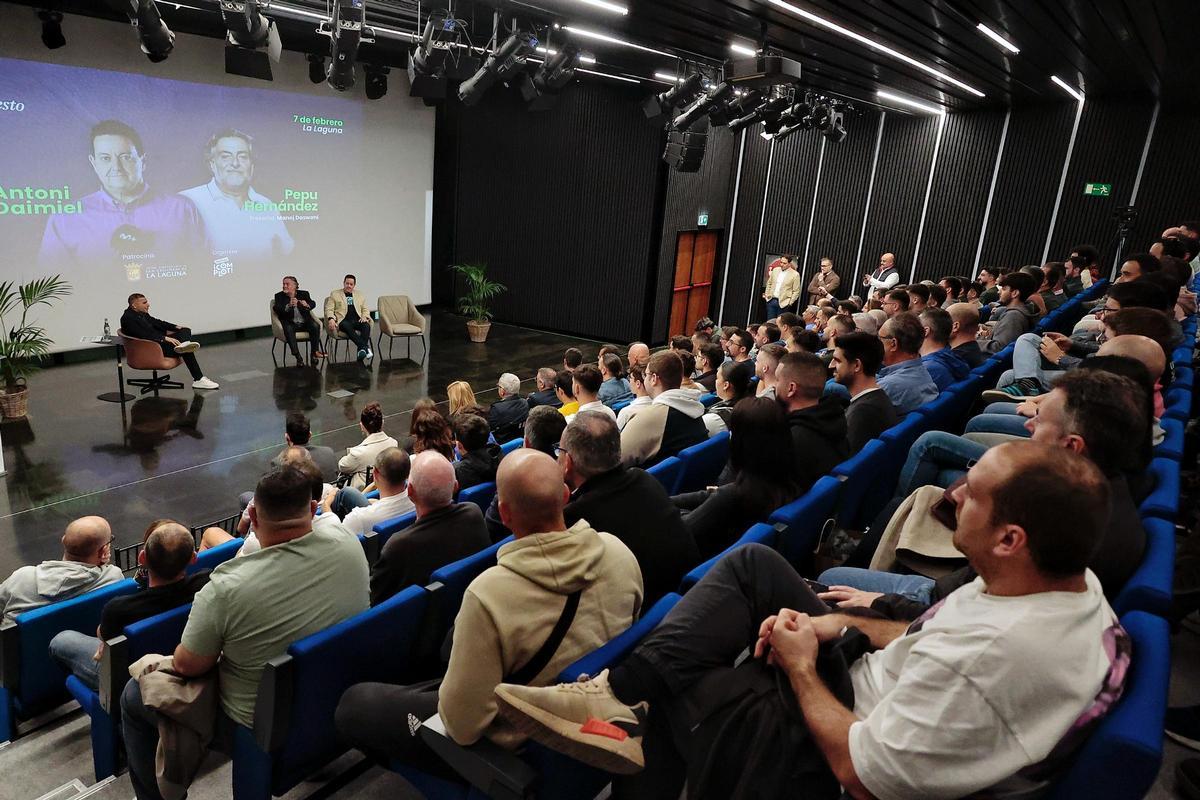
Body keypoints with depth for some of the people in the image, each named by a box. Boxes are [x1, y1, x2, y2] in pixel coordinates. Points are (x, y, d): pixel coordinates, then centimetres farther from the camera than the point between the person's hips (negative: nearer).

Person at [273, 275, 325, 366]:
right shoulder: (279, 296, 7)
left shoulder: (304, 294, 11)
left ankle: (315, 352, -24)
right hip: (290, 323, -1)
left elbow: (313, 304, -2)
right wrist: (289, 306, -28)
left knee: (315, 326, -28)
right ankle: (298, 357, -38)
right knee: (288, 329, -34)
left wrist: (307, 305, -28)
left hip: (304, 322, 2)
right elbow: (277, 309, -9)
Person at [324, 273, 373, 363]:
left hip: (357, 320, 3)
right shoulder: (334, 294, 14)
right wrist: (331, 319, -15)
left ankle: (361, 350, -44)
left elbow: (365, 309, 22)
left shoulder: (360, 295, 24)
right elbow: (329, 309, 7)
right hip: (343, 320, -3)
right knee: (347, 326, -38)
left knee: (366, 325, -32)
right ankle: (365, 347, -49)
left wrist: (365, 317, -2)